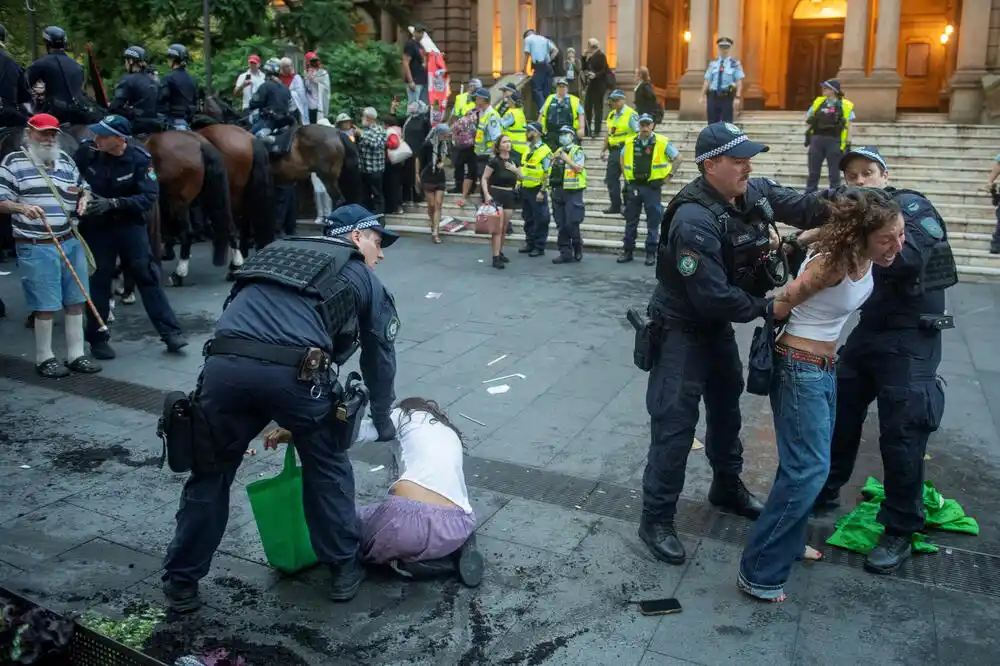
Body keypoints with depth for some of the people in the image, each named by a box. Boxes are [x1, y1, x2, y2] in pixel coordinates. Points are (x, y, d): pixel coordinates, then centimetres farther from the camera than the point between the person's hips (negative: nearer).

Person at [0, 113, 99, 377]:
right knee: (46, 306, -1)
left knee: (75, 301, 9)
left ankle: (76, 355, 19)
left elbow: (83, 190, 23)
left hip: (71, 242, 6)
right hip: (36, 247, -5)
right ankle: (44, 358, 15)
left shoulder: (66, 160, 13)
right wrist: (22, 208, -24)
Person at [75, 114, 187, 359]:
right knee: (98, 280, 6)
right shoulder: (86, 151, -12)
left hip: (130, 224, -1)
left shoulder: (139, 159, -16)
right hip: (96, 226, 1)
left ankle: (171, 332, 7)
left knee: (147, 275, 1)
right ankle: (97, 338, 19)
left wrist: (112, 203, -30)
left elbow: (149, 197, -22)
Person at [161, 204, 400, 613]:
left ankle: (182, 582, 33)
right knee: (327, 466, 22)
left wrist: (280, 420, 43)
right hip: (294, 372, -3)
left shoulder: (276, 252, 35)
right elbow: (379, 359, 26)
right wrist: (382, 423, 43)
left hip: (224, 364, 4)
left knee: (211, 472, 23)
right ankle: (344, 569, 32)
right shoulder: (364, 280, 22)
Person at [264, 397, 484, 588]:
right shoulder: (453, 435, 34)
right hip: (457, 527, 7)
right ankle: (454, 552, 8)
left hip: (408, 515, -6)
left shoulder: (403, 415, 18)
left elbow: (357, 431, 1)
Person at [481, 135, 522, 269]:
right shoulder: (494, 161, -9)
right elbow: (484, 178, -9)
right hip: (496, 194, -6)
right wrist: (486, 194, -20)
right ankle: (496, 258, -13)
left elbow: (521, 178, 13)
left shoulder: (514, 160, 7)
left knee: (504, 228, 13)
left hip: (509, 195, 6)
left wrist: (515, 170, -7)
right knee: (497, 227, -12)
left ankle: (500, 252, 29)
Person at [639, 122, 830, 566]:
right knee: (675, 424, -5)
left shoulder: (755, 193, -6)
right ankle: (656, 520, 7)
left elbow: (805, 208, -3)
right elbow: (713, 296, -31)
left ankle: (727, 488, 44)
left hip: (719, 325, 9)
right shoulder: (694, 220, -31)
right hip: (682, 330, -9)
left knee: (726, 407, 22)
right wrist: (765, 307, -18)